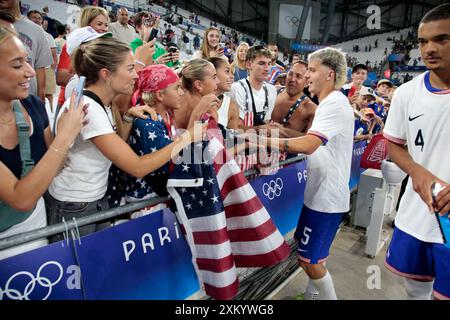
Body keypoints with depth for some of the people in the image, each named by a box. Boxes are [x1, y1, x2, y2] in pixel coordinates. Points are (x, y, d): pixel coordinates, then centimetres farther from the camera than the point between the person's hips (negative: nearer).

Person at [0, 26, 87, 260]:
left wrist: (68, 132, -18)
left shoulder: (33, 105, -11)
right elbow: (22, 199, -32)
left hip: (35, 219, 5)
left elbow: (50, 169, -1)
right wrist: (65, 136, -32)